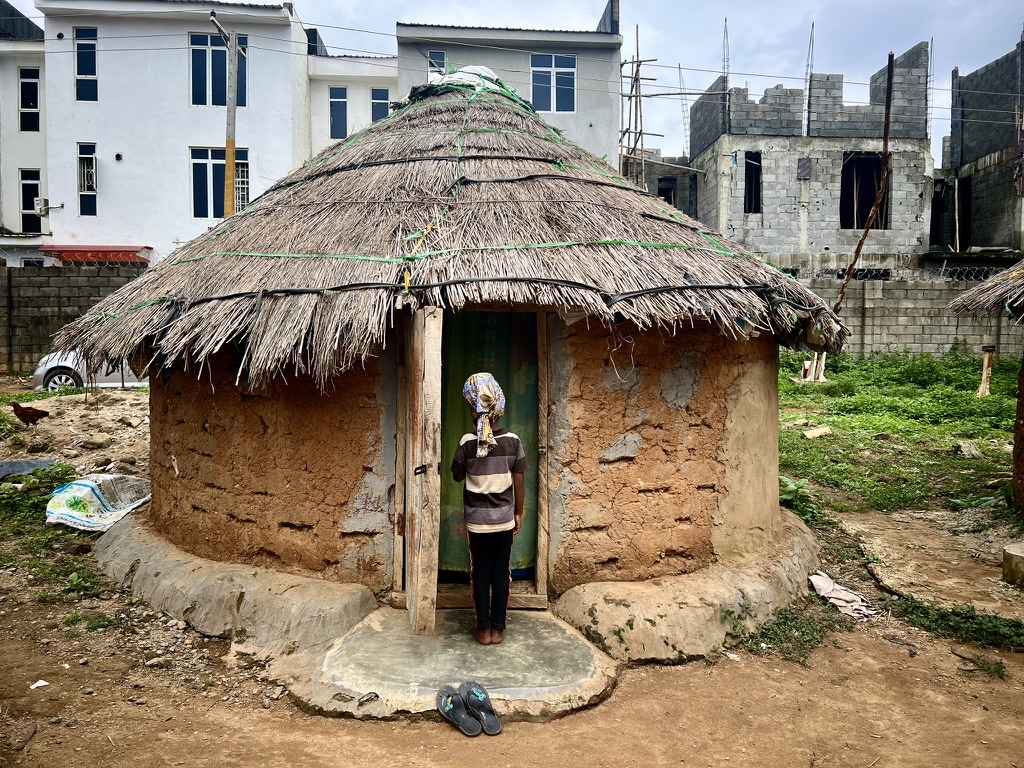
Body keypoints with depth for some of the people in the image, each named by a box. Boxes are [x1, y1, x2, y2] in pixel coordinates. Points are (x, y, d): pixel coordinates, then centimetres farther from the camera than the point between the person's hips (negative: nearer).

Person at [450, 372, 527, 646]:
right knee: (501, 571, 9)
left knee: (480, 572, 9)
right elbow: (519, 482, -2)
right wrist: (518, 513, 7)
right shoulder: (513, 441, -6)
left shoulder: (467, 442, -10)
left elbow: (457, 476, 4)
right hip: (504, 518, 1)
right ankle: (497, 628, 15)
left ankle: (483, 629, 14)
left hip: (476, 519, -1)